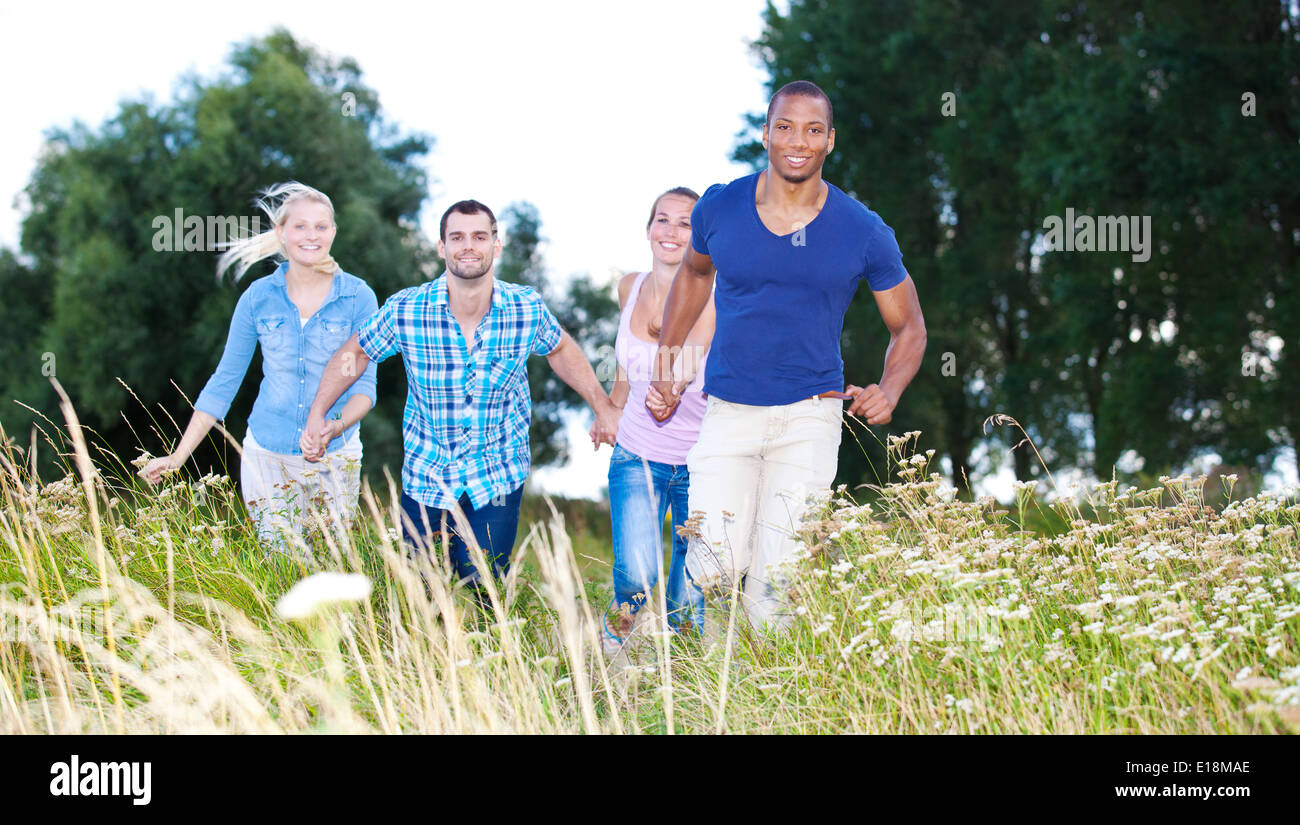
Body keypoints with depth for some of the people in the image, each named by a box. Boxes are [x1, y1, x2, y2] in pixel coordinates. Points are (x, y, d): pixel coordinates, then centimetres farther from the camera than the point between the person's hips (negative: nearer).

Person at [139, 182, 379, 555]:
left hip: (335, 459, -1)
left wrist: (338, 424, -25)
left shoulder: (358, 298, -3)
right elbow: (224, 382, 6)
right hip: (267, 456, 1)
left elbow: (364, 383, -3)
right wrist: (177, 457, 3)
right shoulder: (259, 297, 1)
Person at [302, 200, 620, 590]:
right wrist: (317, 414, -5)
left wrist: (603, 407, 9)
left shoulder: (527, 309, -10)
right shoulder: (405, 310, -14)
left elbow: (561, 350, 11)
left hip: (499, 482, 0)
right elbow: (355, 354, 3)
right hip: (425, 480, 0)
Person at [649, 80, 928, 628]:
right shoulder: (719, 209, 0)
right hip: (728, 412, 1)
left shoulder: (864, 233, -3)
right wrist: (664, 367, 17)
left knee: (775, 587, -10)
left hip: (809, 416, -1)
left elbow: (908, 327, 9)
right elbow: (693, 273, 23)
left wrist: (889, 390, -11)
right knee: (716, 572, -13)